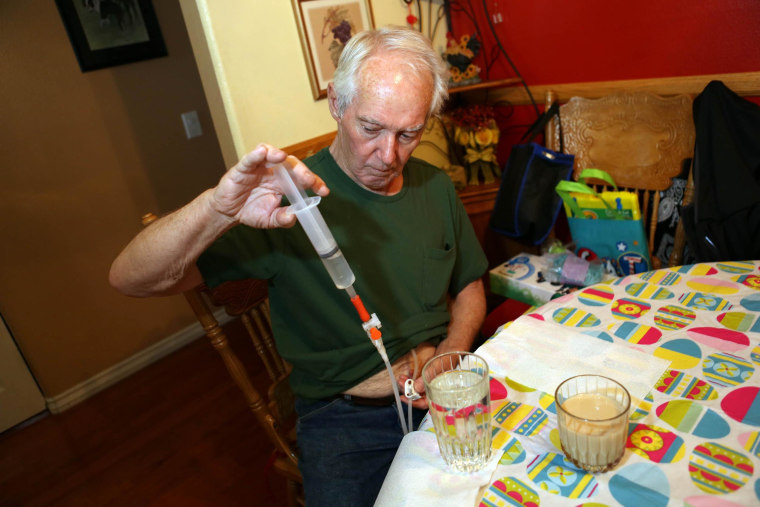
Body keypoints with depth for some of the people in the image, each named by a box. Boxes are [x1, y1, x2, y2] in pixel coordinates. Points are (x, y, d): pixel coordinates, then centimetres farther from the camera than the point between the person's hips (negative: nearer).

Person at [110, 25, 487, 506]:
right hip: (344, 418, -3)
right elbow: (130, 278, -19)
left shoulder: (436, 186, 4)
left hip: (444, 396, 4)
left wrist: (449, 359, -3)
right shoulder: (291, 197, -14)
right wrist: (218, 208, -38)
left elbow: (469, 286, 16)